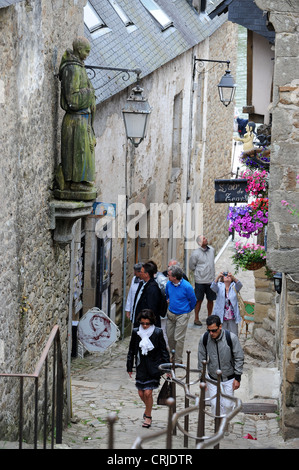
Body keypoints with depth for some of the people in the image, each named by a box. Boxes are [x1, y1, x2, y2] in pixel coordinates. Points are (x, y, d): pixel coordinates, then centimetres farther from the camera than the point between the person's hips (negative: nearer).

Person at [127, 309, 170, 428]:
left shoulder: (158, 332, -7)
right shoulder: (136, 332, 0)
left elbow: (164, 350, 0)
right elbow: (131, 351, 9)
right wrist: (129, 367, 11)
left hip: (153, 367, -3)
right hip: (141, 366, 3)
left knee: (148, 392, -8)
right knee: (141, 393, 6)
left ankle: (148, 416, 13)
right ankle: (148, 408, 37)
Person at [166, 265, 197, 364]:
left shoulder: (187, 286, -20)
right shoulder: (169, 284, -4)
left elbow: (193, 301, -4)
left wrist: (187, 310, 9)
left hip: (182, 315, -5)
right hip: (171, 314, 5)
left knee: (179, 338, -3)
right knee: (170, 337, 11)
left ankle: (178, 361, 9)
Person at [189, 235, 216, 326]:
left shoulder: (212, 250, 5)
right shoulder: (195, 253, -11)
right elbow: (191, 266, 1)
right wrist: (198, 273, 6)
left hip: (211, 280, 5)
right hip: (200, 281, -5)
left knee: (211, 300, 11)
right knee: (199, 300, 2)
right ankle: (196, 318, 13)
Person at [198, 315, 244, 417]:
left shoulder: (231, 338, -21)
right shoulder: (204, 339, -14)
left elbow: (239, 358, -10)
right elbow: (202, 360, -1)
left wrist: (237, 378, -9)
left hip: (229, 378, -1)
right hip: (212, 378, 1)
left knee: (227, 404, 4)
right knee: (215, 404, -4)